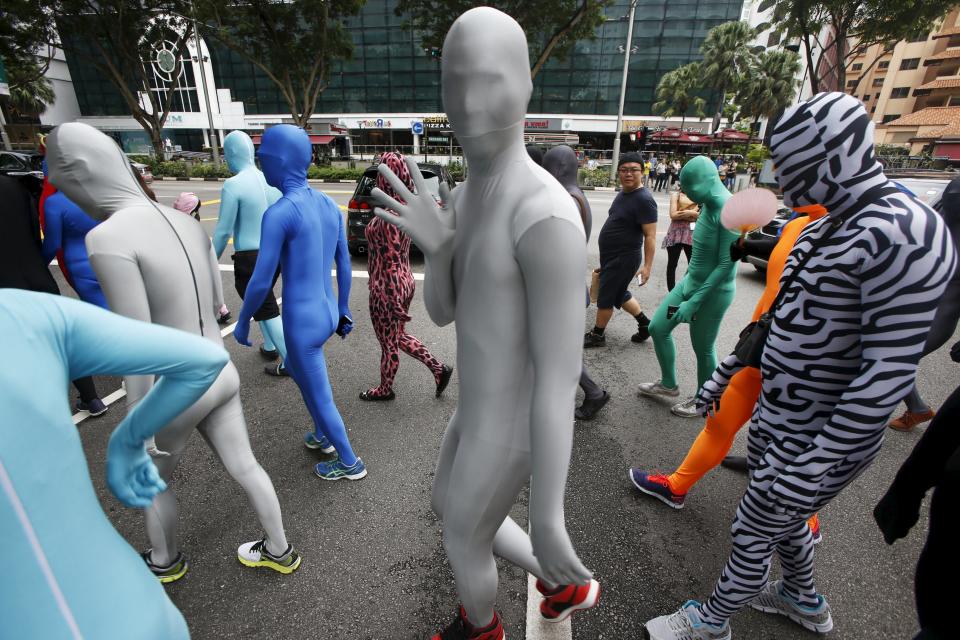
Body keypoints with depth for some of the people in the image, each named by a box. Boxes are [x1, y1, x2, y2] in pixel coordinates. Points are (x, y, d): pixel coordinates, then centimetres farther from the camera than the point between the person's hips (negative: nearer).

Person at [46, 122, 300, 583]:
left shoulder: (109, 238, -23)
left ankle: (166, 561, 51)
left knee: (152, 477, 24)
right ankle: (279, 550, 39)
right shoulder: (188, 224, 0)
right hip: (222, 374, 6)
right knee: (244, 467, 20)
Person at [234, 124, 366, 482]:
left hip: (302, 325, -8)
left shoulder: (278, 214, -20)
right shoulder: (330, 206, 3)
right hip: (328, 315, 8)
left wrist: (242, 322, 1)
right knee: (293, 367, 34)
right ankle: (323, 435, 43)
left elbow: (261, 282, -17)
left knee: (320, 399, 12)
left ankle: (350, 463, 32)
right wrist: (343, 310, 20)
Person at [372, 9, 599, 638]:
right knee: (448, 504, 35)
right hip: (479, 410, 9)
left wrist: (547, 521, -22)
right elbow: (442, 311, 4)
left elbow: (559, 381, -30)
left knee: (464, 543, 22)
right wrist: (434, 247, -19)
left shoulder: (548, 216, -32)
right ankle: (566, 586, 53)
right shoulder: (465, 197, 1)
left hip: (503, 433, -9)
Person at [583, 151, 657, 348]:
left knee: (606, 296, 2)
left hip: (624, 258, -9)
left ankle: (597, 335, 18)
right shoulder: (623, 193, 9)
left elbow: (650, 236, -21)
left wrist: (647, 266, -26)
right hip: (612, 256, 9)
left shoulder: (644, 199, -19)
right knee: (619, 294, 19)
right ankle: (645, 324, 35)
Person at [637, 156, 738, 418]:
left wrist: (694, 302, -22)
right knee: (658, 328, 12)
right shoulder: (708, 205, 1)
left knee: (703, 348, 8)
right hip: (690, 281, 8)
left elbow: (727, 265, -24)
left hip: (713, 291, -8)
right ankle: (669, 384, 32)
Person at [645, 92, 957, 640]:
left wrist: (814, 464, -25)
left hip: (818, 437, -8)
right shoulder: (828, 227, 6)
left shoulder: (904, 236, -24)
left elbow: (888, 373, -26)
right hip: (777, 417, 8)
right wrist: (725, 374, 17)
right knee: (781, 518, 28)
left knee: (754, 534, 11)